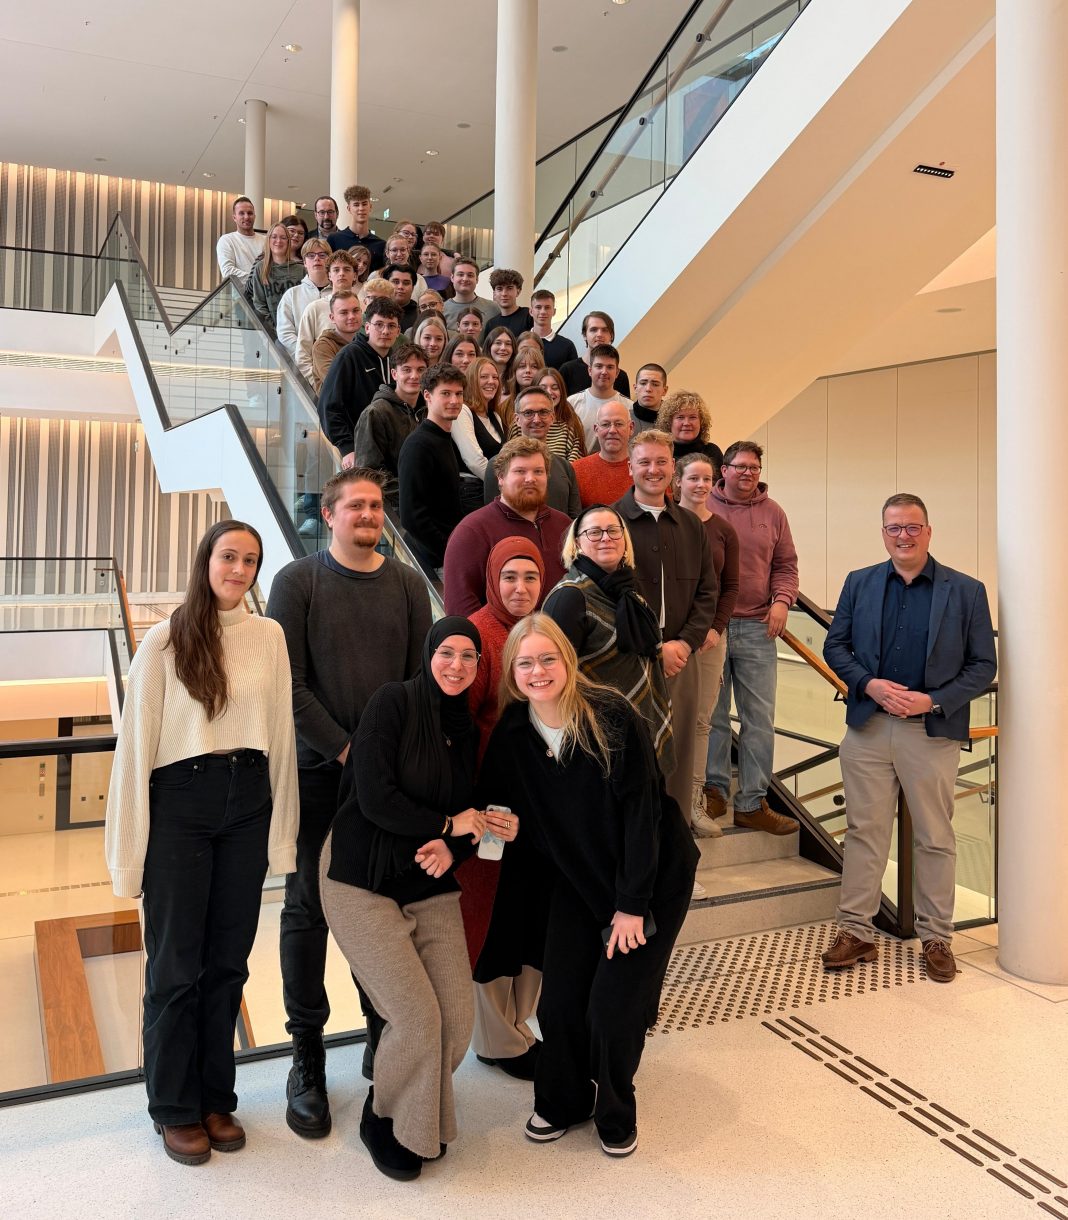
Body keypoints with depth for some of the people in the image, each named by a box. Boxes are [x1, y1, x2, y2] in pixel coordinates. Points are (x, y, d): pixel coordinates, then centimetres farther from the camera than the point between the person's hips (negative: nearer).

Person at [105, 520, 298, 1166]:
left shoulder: (270, 636, 4)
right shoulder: (166, 640, -5)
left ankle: (217, 1098, 29)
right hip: (181, 803, -3)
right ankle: (176, 1108, 25)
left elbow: (281, 732, 6)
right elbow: (138, 741, -5)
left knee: (229, 960, 12)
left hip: (247, 801, 3)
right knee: (176, 963, 8)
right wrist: (132, 844, -7)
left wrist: (282, 827, 4)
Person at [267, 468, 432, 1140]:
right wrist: (346, 748, -12)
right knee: (308, 911, 5)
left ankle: (382, 1039, 25)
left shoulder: (409, 584, 8)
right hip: (319, 773, -2)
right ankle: (308, 1055, 18)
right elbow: (290, 683, -7)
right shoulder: (298, 581, -1)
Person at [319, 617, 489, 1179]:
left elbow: (470, 819, 11)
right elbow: (375, 799, -20)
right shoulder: (393, 702, -12)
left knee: (458, 1017, -4)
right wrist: (447, 826, -9)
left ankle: (420, 1115, 27)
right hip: (363, 883, -6)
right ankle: (385, 1123, 20)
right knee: (418, 1017, -10)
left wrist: (451, 849, -12)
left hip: (431, 889, 6)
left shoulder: (467, 732, 9)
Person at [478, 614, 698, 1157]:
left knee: (613, 1007, -3)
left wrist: (632, 904, -18)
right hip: (576, 883, 4)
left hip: (652, 880, -4)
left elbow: (641, 812, -20)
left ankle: (615, 1112, 26)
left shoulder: (612, 716, -23)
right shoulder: (512, 735, -9)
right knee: (559, 1002, 1)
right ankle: (561, 1101, 30)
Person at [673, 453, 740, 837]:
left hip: (710, 634, 3)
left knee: (701, 719, 6)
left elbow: (730, 586, 9)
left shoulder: (723, 530, 8)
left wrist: (716, 628, -4)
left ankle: (695, 800, 14)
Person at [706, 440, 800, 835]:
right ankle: (715, 789, 23)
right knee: (712, 715, 8)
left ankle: (752, 802, 12)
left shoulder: (773, 513, 9)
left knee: (760, 718, 3)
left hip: (757, 628, 2)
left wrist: (781, 600, -5)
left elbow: (785, 565, 13)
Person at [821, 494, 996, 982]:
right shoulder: (859, 583, 6)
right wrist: (869, 684, -10)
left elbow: (983, 665, 0)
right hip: (868, 726, 2)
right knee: (864, 831, 8)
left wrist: (934, 700, -14)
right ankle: (856, 932, 19)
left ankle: (936, 939, 23)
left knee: (935, 838, 9)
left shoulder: (966, 591, 0)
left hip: (933, 731, -2)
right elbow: (835, 645, 8)